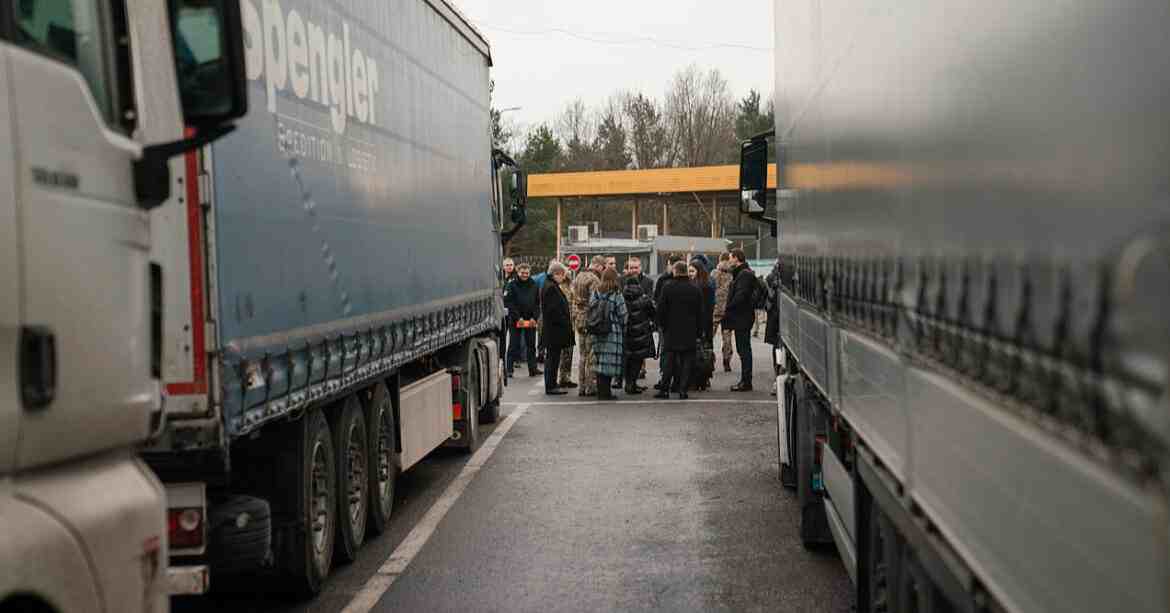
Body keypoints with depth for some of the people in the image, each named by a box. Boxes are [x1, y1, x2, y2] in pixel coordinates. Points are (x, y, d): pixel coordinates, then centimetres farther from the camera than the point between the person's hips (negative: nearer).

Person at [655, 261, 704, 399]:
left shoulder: (667, 288, -6)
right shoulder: (695, 290, 0)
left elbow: (661, 310, -3)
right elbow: (700, 313, 4)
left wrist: (662, 326, 10)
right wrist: (699, 332, 10)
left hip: (671, 331, -1)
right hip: (690, 333, 1)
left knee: (668, 361, 5)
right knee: (686, 362, 3)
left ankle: (664, 389, 4)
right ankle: (683, 389, -1)